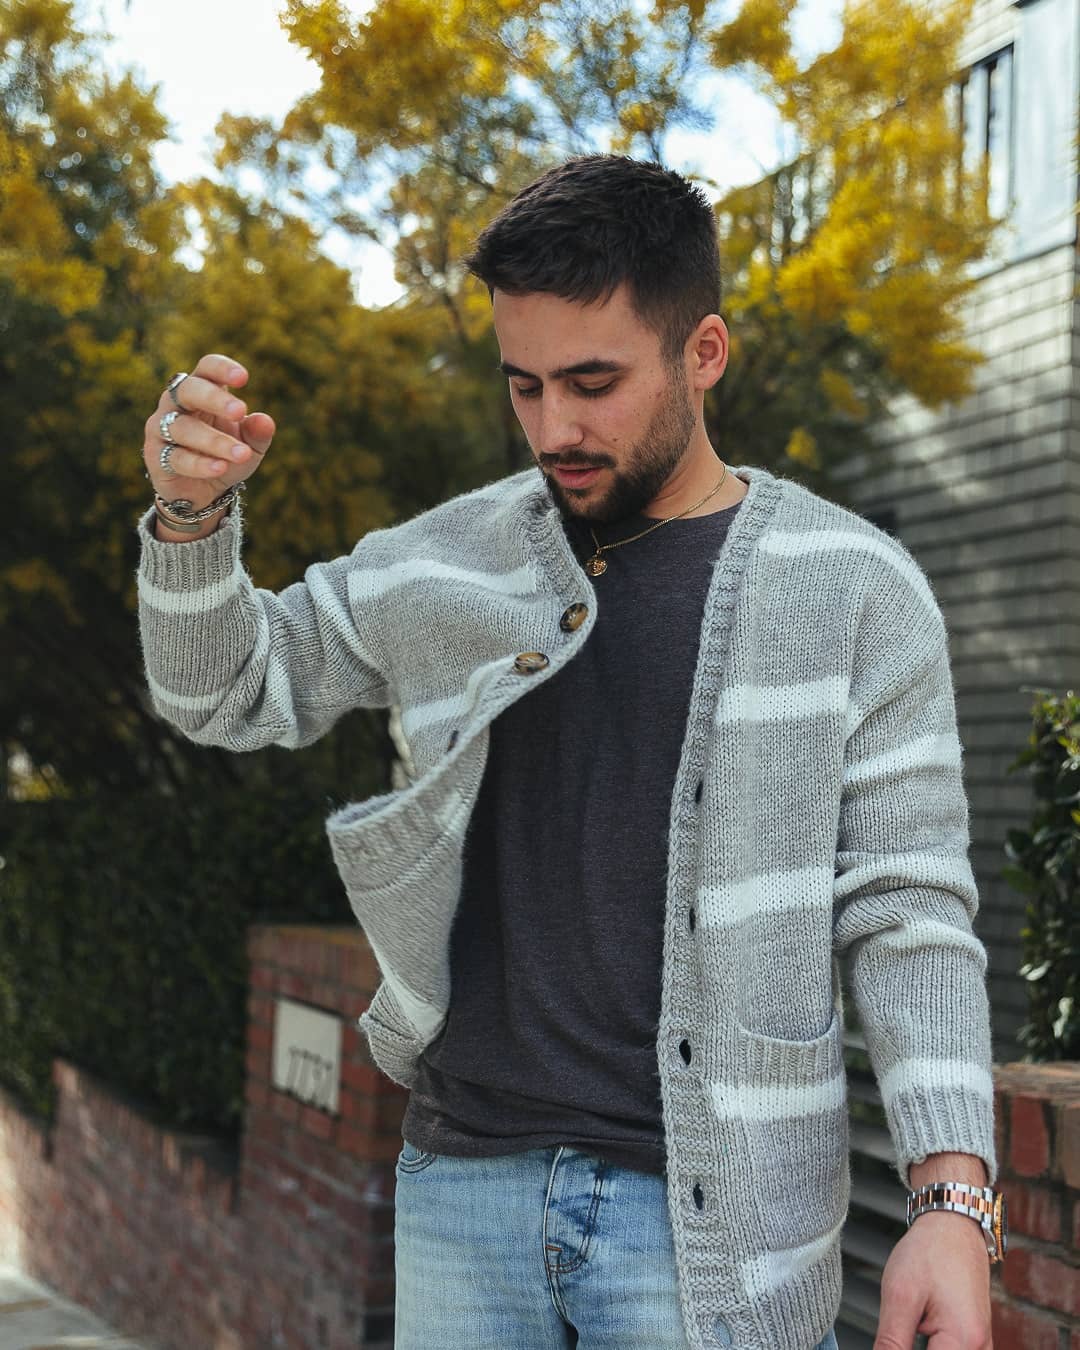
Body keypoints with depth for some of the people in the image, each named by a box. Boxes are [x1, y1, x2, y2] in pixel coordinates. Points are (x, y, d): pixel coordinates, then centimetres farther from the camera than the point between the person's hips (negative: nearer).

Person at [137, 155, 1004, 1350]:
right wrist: (192, 514, -6)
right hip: (463, 1183, 4)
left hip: (706, 1209, -3)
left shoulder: (852, 592, -3)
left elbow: (907, 912, -4)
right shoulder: (450, 560, 6)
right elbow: (229, 691, 14)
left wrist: (955, 1198, -14)